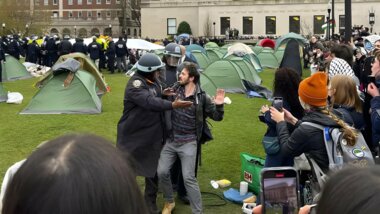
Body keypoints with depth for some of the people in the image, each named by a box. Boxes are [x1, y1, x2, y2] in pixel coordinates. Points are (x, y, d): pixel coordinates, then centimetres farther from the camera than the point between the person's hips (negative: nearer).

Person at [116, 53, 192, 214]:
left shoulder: (152, 81, 5)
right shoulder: (135, 83, -21)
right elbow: (149, 102, -35)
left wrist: (163, 94, 0)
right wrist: (172, 105, -41)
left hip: (153, 136, 7)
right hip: (133, 135, -7)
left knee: (153, 170, 13)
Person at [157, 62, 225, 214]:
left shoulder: (202, 98, -8)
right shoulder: (175, 91, 0)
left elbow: (216, 117, -3)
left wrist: (219, 106, -22)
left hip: (188, 143, -4)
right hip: (170, 141, 4)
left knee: (189, 178, -7)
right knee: (162, 172, 1)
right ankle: (169, 202, 27)